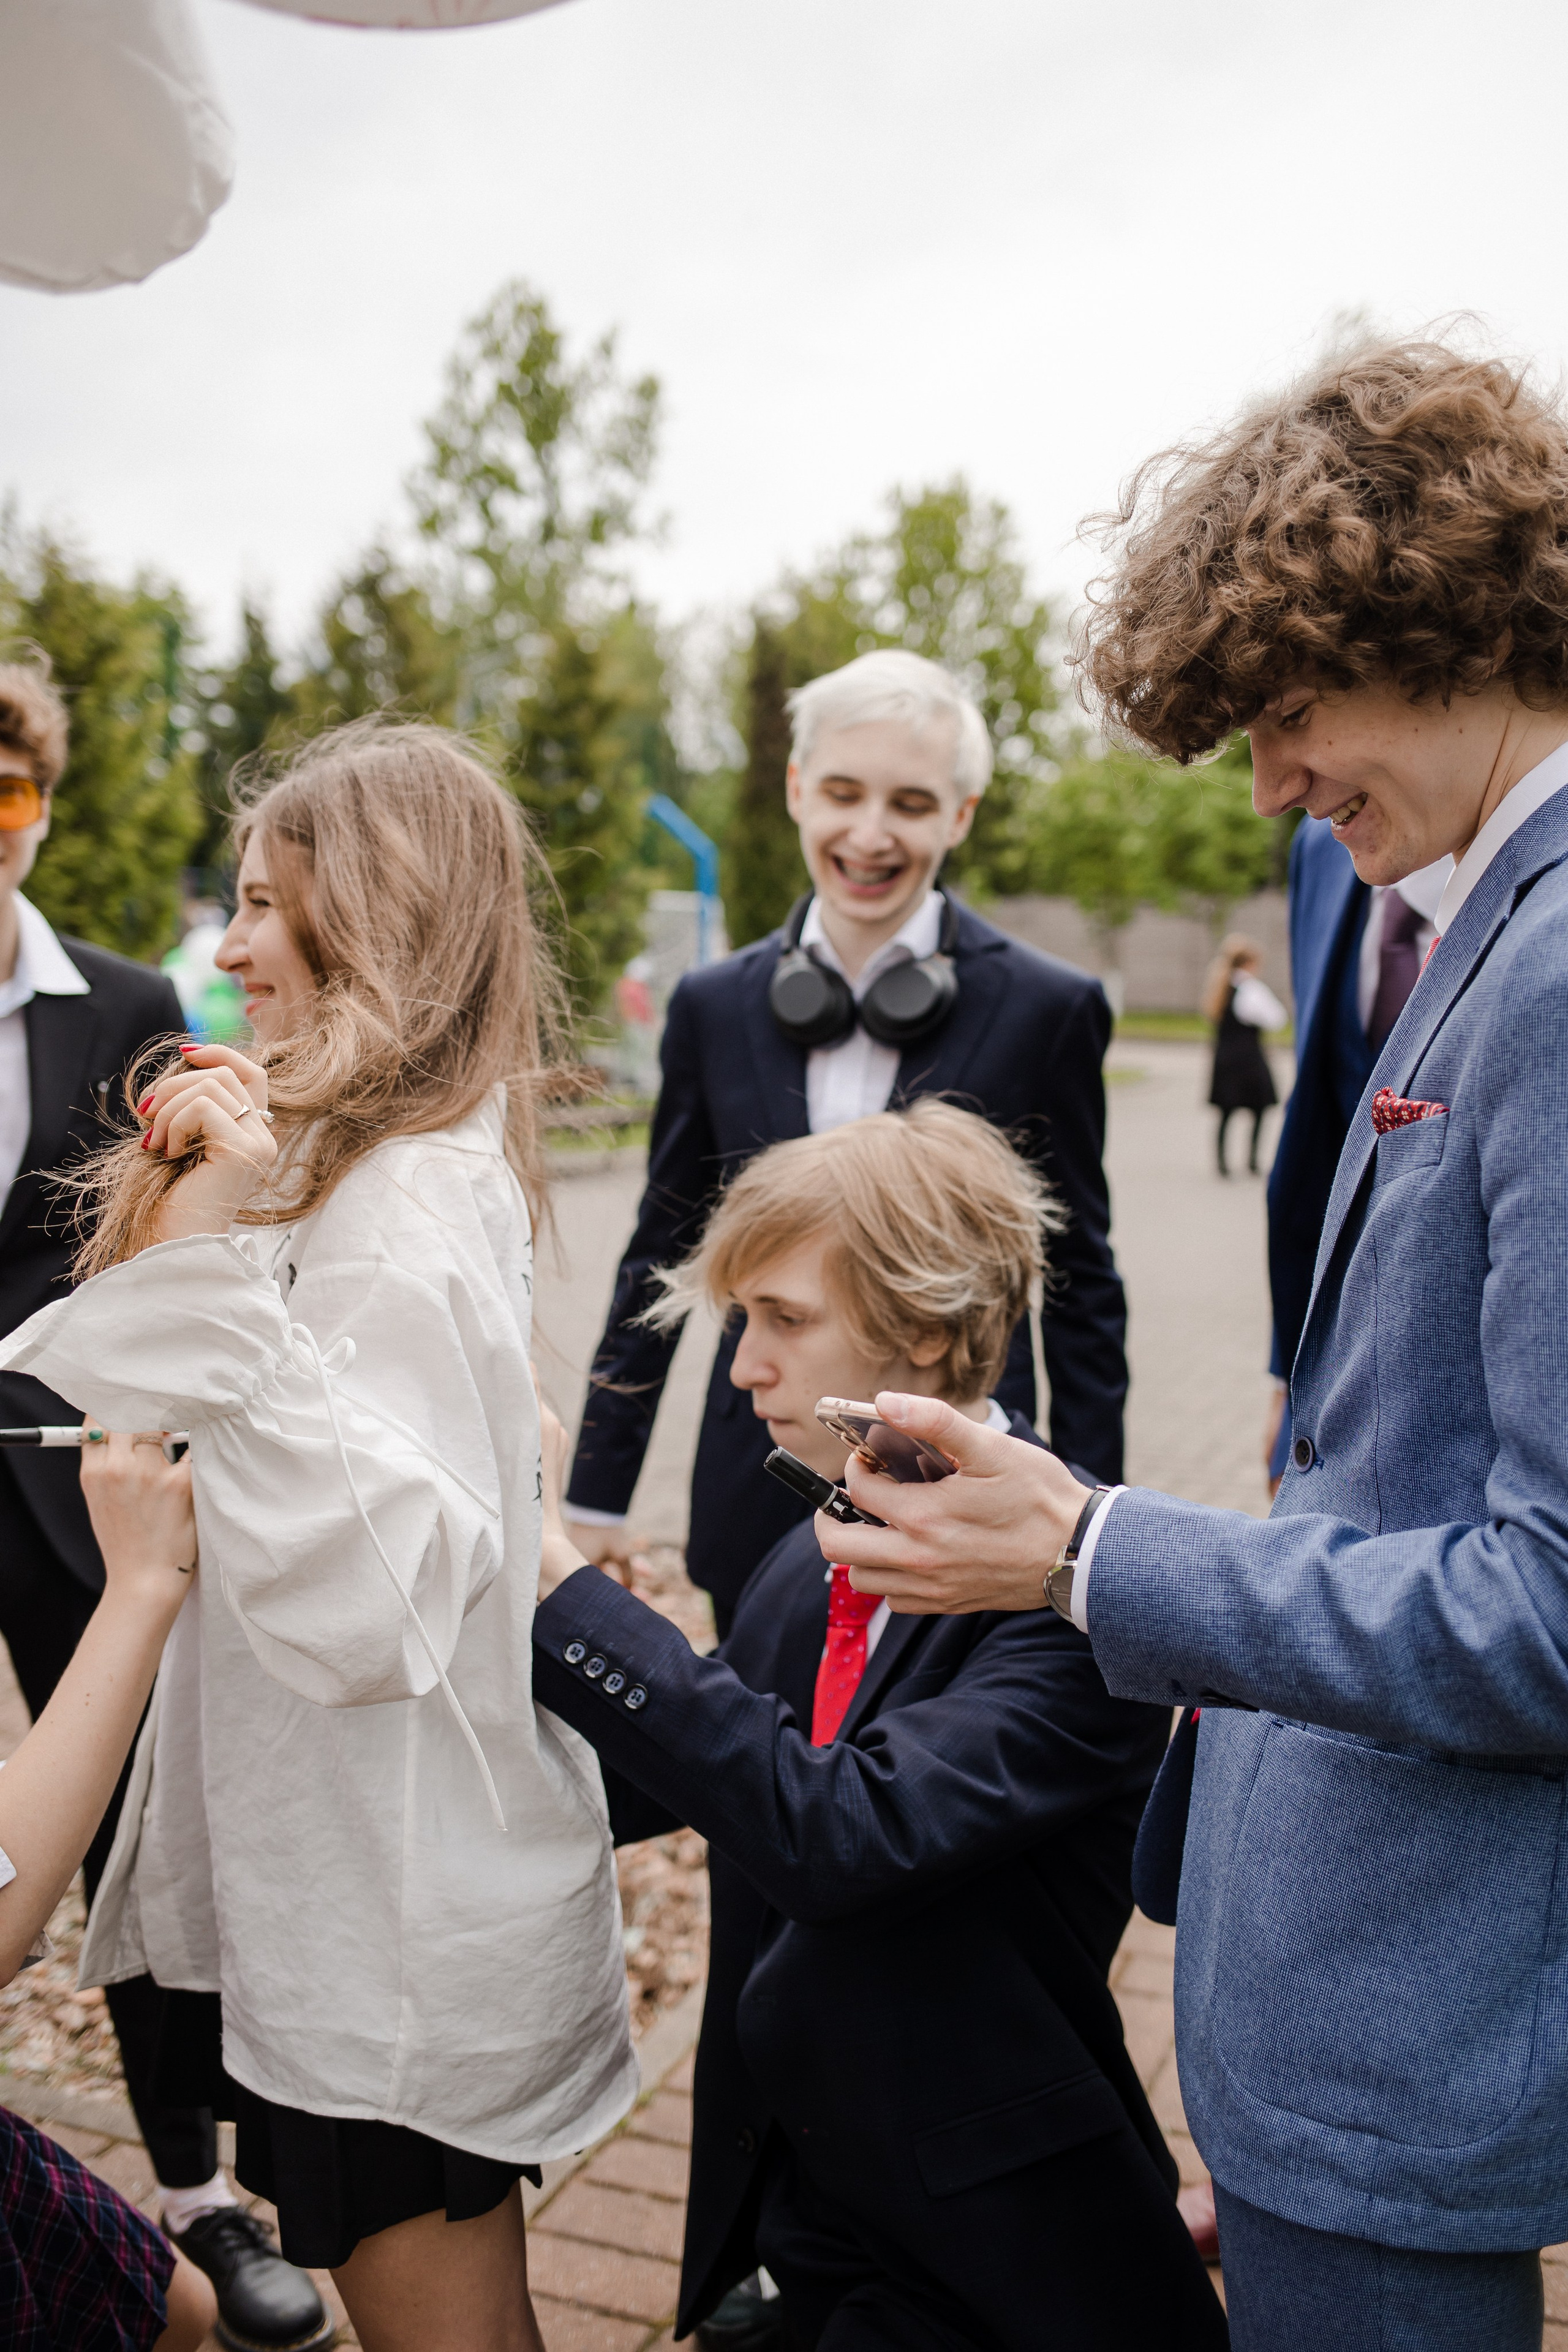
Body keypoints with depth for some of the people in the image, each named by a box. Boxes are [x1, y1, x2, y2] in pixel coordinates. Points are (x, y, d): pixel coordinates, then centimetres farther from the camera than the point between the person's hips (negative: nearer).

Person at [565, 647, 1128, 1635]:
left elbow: (1080, 1282, 1)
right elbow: (663, 1253, 9)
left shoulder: (1047, 1008, -4)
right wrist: (596, 1498, 9)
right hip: (758, 1503, 2)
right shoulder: (715, 1007, 3)